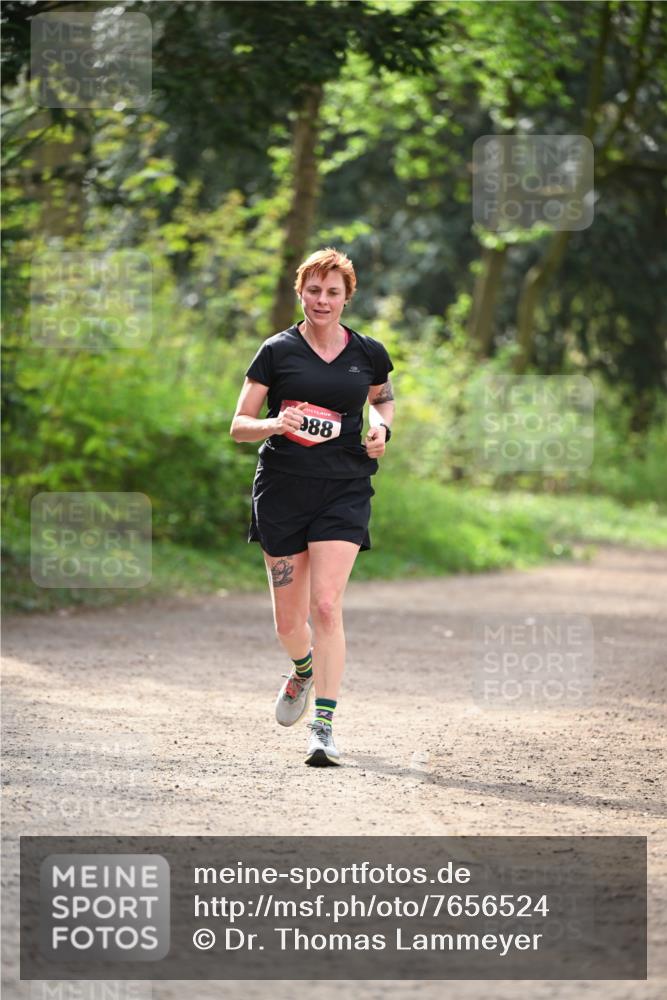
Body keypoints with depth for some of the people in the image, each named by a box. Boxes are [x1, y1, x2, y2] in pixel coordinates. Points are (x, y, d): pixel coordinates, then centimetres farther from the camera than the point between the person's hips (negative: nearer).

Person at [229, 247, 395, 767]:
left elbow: (384, 397, 26)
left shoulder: (369, 353, 5)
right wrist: (274, 423, -20)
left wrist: (382, 425, 4)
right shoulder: (277, 351, 0)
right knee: (288, 619, 7)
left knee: (326, 606, -15)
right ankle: (304, 670, 43)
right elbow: (239, 425, 1)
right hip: (282, 490, 0)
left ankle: (324, 725, -14)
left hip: (344, 490, 0)